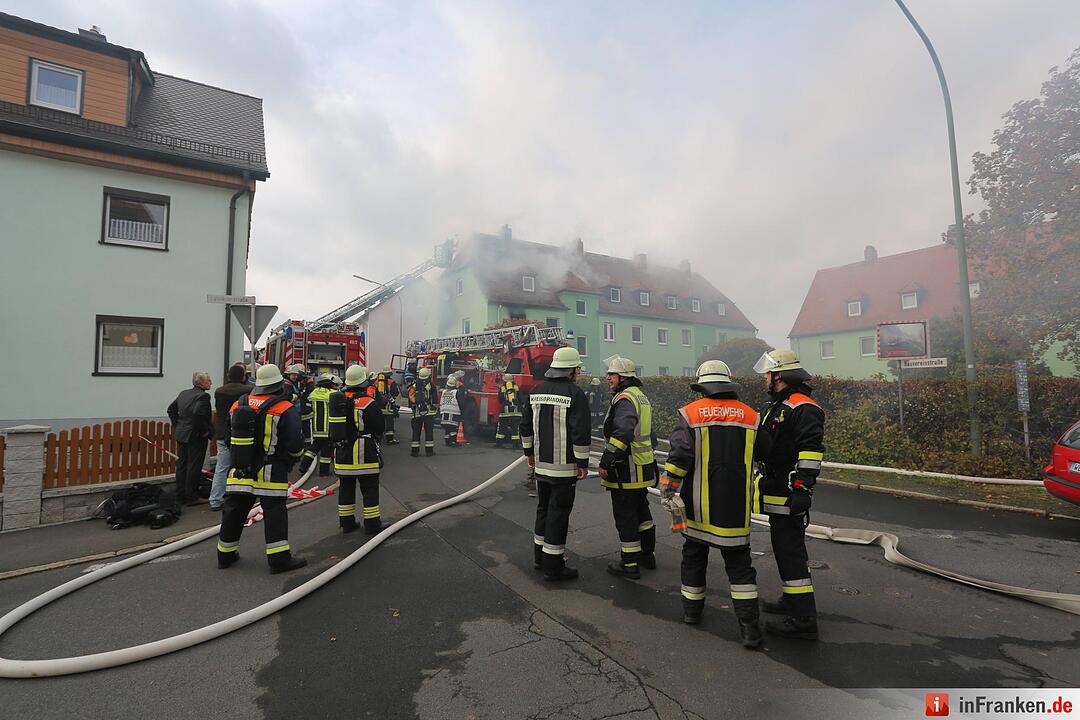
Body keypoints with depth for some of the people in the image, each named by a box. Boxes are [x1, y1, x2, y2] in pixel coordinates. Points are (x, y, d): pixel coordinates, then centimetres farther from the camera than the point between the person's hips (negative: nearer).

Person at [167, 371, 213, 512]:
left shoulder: (183, 393, 10)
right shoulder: (203, 396, -17)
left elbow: (171, 409, 17)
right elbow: (199, 413, -30)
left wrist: (177, 424, 18)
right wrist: (204, 431, -18)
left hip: (181, 435, 8)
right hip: (196, 437, -8)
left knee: (181, 465, 14)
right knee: (194, 467, 0)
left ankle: (180, 496, 23)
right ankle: (192, 497, 8)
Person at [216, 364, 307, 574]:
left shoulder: (238, 405, 7)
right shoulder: (285, 409, -12)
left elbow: (228, 437, 19)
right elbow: (295, 442, -15)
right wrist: (294, 457, 5)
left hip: (240, 470, 6)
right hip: (270, 473, -5)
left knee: (234, 512, 16)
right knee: (274, 513, 0)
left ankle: (226, 554, 30)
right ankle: (279, 559, 2)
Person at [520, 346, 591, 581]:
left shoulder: (536, 391, 7)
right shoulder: (575, 394, -14)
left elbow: (526, 425, 13)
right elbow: (581, 432, -18)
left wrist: (529, 452, 23)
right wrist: (583, 463, -10)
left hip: (541, 463, 7)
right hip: (564, 465, -7)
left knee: (544, 509, 20)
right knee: (558, 513, 2)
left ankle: (540, 556, 32)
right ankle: (553, 566, 10)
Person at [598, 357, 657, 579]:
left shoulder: (624, 399, -18)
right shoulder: (641, 397, 15)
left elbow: (622, 434, -30)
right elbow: (650, 434, 22)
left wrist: (605, 462, -26)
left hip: (626, 469, -10)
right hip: (643, 467, 10)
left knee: (625, 515, 0)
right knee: (641, 510, 20)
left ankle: (630, 564, 10)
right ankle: (647, 555, 33)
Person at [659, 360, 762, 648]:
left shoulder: (690, 413, -8)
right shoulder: (750, 415, 3)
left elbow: (679, 457, -15)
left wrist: (667, 489, -6)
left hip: (698, 505, -1)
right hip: (736, 506, 2)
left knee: (694, 555, 17)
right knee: (738, 562, 11)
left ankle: (692, 608, 30)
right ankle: (750, 627, 8)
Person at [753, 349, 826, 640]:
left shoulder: (804, 408, -17)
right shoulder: (777, 405, 16)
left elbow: (811, 451, -24)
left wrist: (802, 489, -27)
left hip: (789, 493, -11)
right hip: (777, 491, 11)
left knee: (790, 550, -7)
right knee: (786, 546, 21)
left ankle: (803, 620, 1)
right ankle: (793, 600, 36)